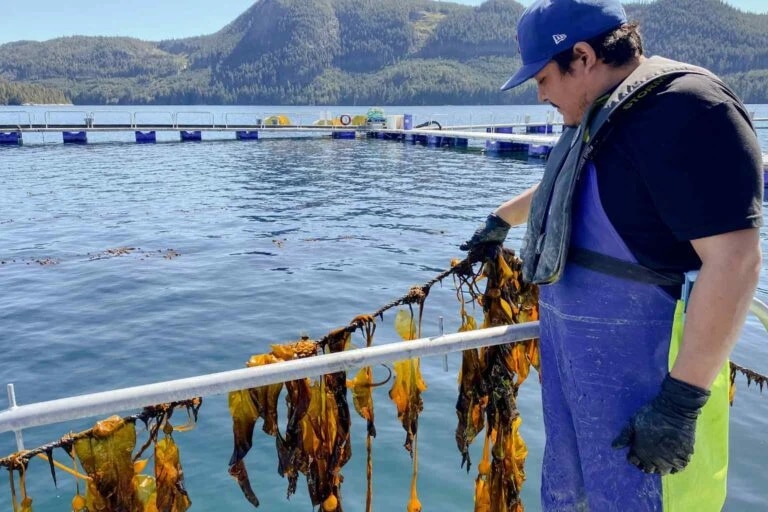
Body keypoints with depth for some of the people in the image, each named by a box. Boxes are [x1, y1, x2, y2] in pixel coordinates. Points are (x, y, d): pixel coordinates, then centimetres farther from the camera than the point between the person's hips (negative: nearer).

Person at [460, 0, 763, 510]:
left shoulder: (685, 110, -19)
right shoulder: (604, 115, 12)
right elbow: (557, 189, 31)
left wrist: (681, 400, -25)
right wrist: (501, 219, 45)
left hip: (640, 369, -9)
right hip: (573, 351, 9)